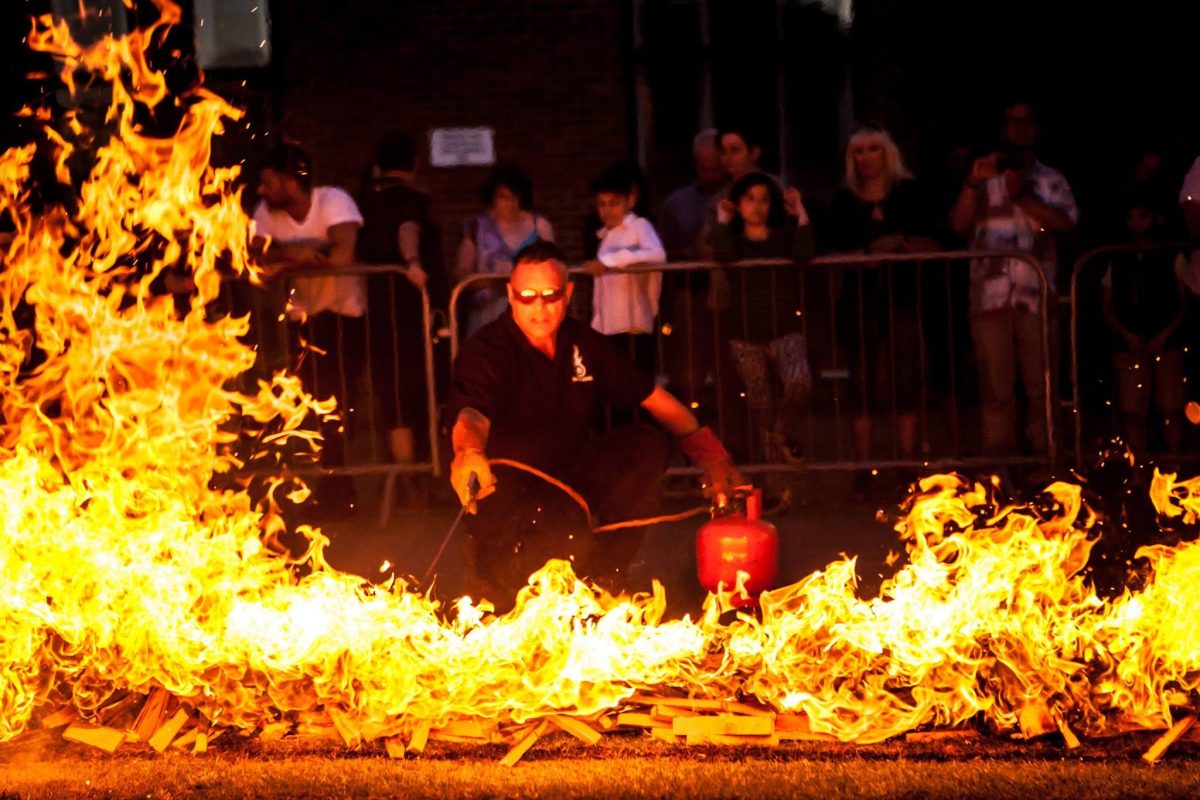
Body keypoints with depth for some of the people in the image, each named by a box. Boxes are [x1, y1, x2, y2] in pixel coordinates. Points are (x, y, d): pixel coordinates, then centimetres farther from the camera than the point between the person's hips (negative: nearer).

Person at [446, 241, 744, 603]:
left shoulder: (584, 344, 4)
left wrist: (711, 455, 2)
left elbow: (653, 397, 11)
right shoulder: (485, 352, -16)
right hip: (506, 488, -7)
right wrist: (469, 451, -62)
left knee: (649, 446, -13)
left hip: (571, 472, 7)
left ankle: (603, 574, -4)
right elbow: (471, 414, -37)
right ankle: (497, 577, -2)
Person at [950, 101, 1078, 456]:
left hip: (1035, 295, 0)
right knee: (996, 386, 0)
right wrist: (972, 184, -9)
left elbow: (1065, 222, -3)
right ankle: (997, 461, 2)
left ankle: (1044, 454, 0)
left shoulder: (1051, 180, 13)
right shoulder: (985, 177, 15)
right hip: (990, 295, 1)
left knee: (1040, 384, -4)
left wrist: (1023, 196, -9)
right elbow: (959, 223, 4)